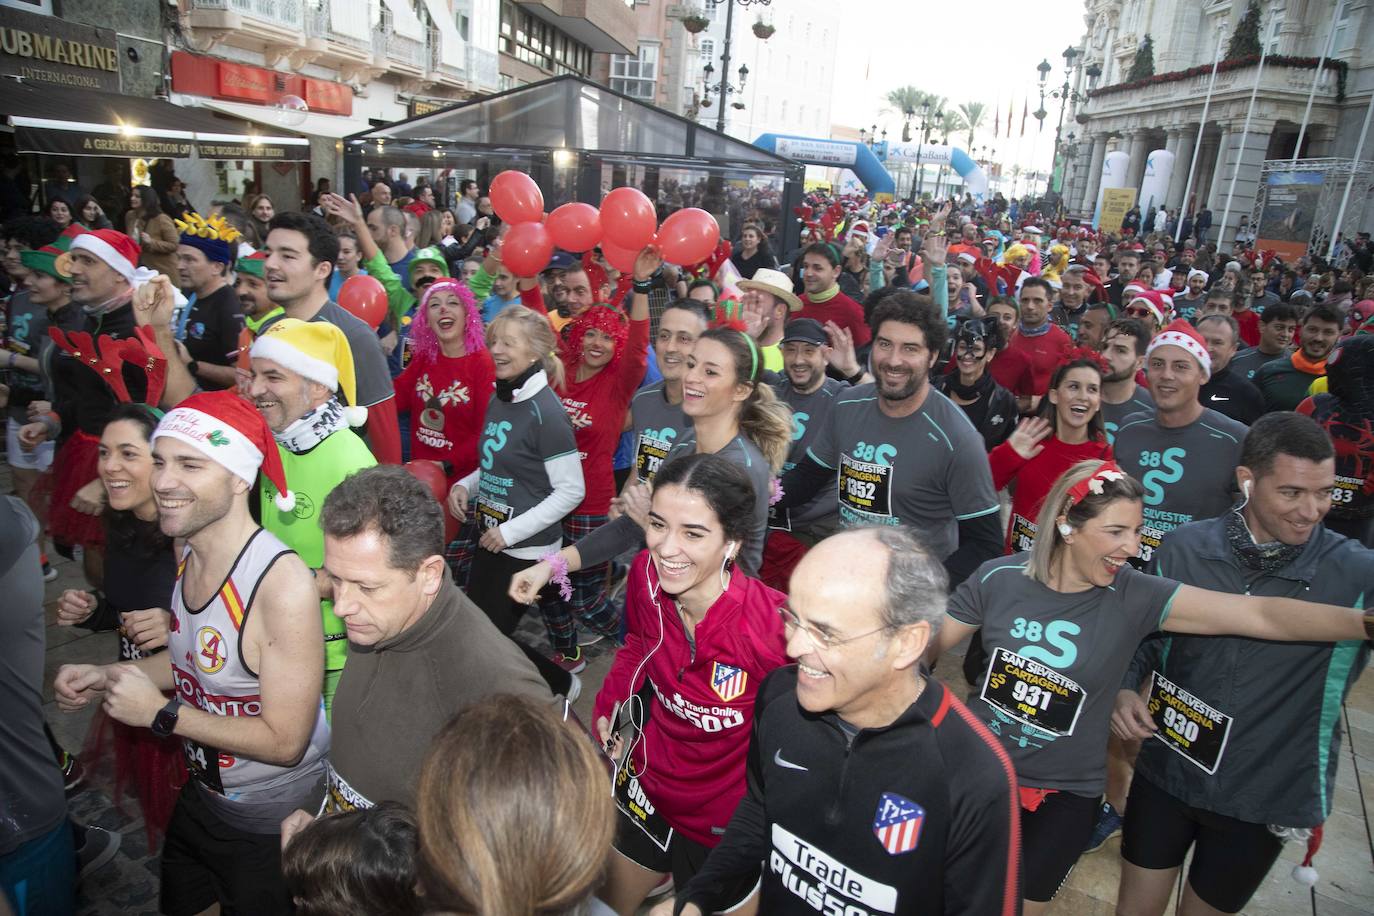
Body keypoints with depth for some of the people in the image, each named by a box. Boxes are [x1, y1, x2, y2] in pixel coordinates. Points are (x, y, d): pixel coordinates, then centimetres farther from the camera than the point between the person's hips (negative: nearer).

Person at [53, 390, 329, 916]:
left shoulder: (282, 584, -33)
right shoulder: (190, 553, -7)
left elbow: (285, 740, -27)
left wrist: (159, 712, -23)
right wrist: (107, 676, -4)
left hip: (271, 827, -7)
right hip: (199, 798, 8)